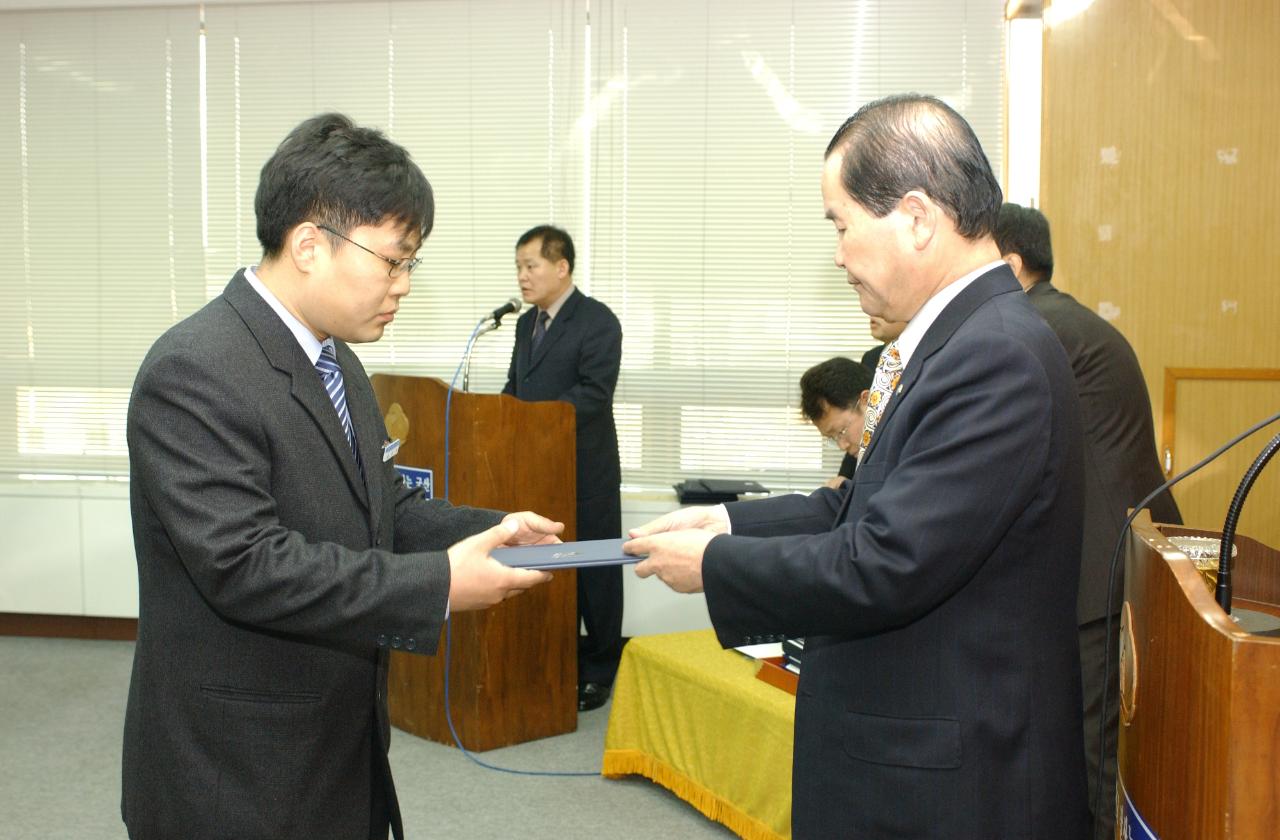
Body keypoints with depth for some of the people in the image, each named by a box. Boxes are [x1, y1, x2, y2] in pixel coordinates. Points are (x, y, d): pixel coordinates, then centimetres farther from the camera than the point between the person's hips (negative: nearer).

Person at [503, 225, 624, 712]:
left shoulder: (598, 322, -11)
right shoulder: (527, 323, 15)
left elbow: (593, 394, -21)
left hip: (586, 472, -7)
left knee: (595, 570, 3)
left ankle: (599, 671, 14)